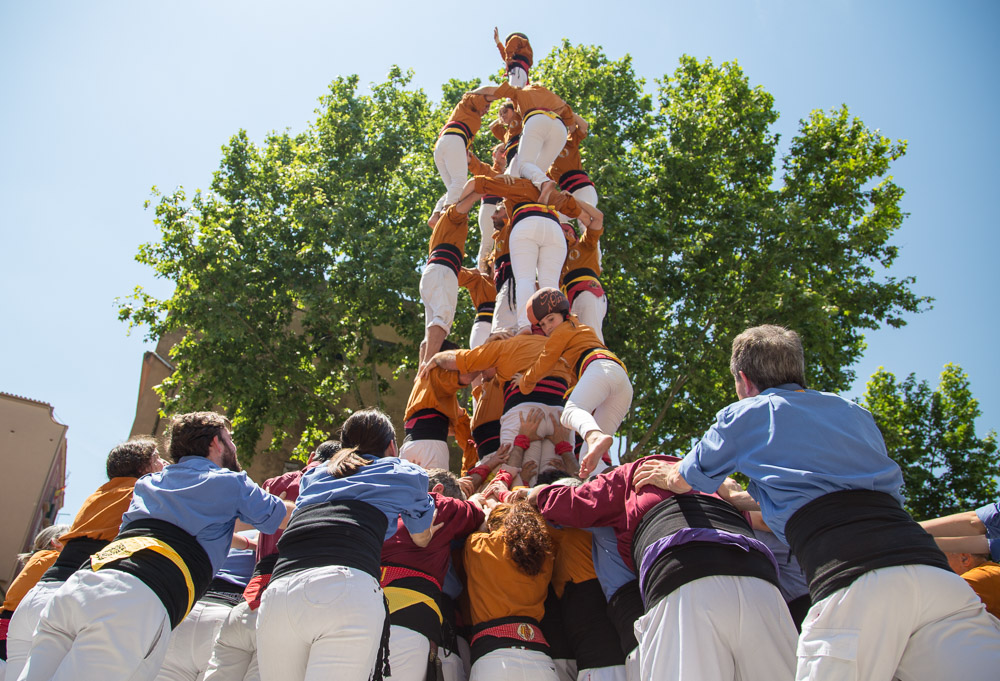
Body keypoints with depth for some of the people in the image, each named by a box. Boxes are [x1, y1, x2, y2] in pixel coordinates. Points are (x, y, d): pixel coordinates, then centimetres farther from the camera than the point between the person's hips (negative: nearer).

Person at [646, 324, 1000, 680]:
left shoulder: (744, 415, 15)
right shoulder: (854, 411, 29)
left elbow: (683, 481, 29)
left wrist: (666, 474, 55)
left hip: (850, 584, -5)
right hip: (937, 573, 5)